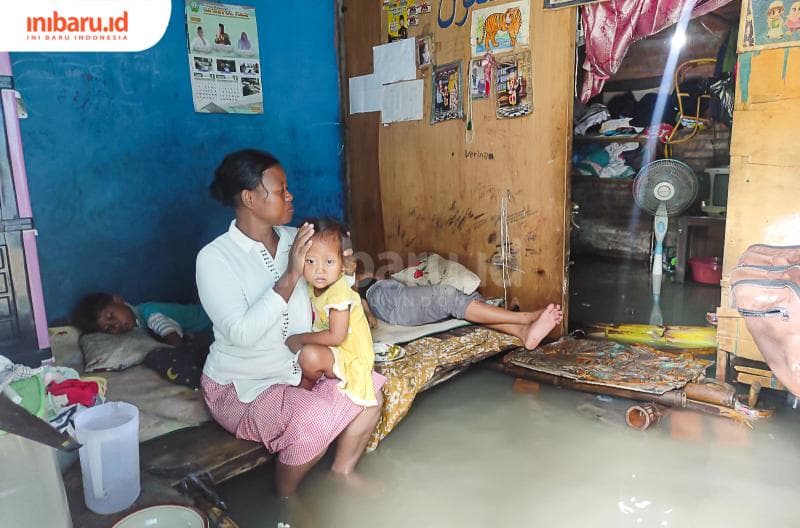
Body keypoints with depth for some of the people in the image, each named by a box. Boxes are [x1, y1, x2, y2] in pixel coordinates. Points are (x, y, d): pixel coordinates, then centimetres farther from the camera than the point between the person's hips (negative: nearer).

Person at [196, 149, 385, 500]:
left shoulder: (294, 240, -2)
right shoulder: (214, 257, -19)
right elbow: (242, 333, -29)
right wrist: (290, 276, -31)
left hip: (295, 369, 6)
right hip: (240, 387, -6)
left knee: (371, 386, -9)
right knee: (315, 417, -29)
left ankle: (342, 471, 14)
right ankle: (285, 497, 1)